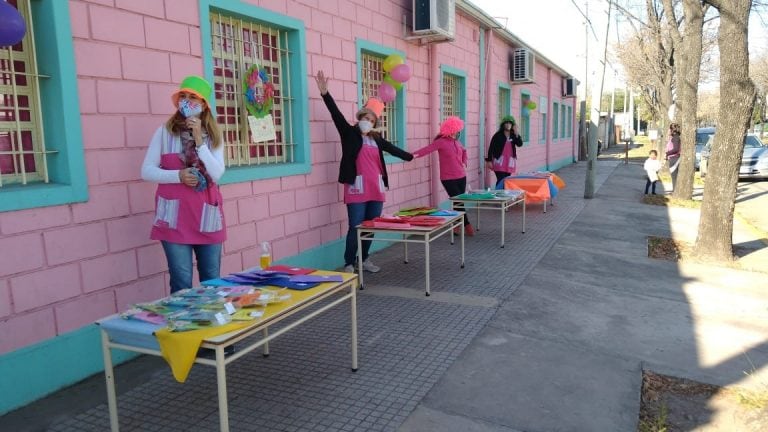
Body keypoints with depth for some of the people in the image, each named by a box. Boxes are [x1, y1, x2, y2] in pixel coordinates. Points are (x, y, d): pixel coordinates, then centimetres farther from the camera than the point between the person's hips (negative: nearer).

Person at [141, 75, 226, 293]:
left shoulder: (213, 136, 7)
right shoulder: (165, 132, 2)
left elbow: (216, 174, -5)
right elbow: (147, 171, -1)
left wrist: (199, 141, -11)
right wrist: (178, 176, -15)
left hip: (207, 215, 2)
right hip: (174, 217, -2)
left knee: (212, 280, 9)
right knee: (182, 282, -1)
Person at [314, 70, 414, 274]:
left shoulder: (376, 138, 17)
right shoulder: (349, 133, 2)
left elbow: (392, 149, 30)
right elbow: (336, 114, -9)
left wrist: (410, 157, 42)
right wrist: (325, 93, -20)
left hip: (376, 189, 6)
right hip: (357, 189, -5)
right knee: (356, 228, -6)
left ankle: (364, 259, 25)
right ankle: (349, 264, 5)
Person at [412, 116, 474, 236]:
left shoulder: (456, 141, 10)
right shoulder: (441, 141, -11)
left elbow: (464, 151, 31)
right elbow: (428, 149, -25)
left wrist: (464, 162, 15)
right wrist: (415, 154, -40)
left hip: (461, 177, 7)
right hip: (449, 179, -7)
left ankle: (457, 226, 21)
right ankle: (467, 226, 5)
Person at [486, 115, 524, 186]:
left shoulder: (513, 135, 10)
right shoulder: (498, 135, -2)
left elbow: (520, 144, -5)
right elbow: (491, 148, -2)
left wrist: (516, 133, -13)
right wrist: (489, 160, -7)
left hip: (510, 162, 4)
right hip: (499, 162, -4)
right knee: (501, 181, -13)